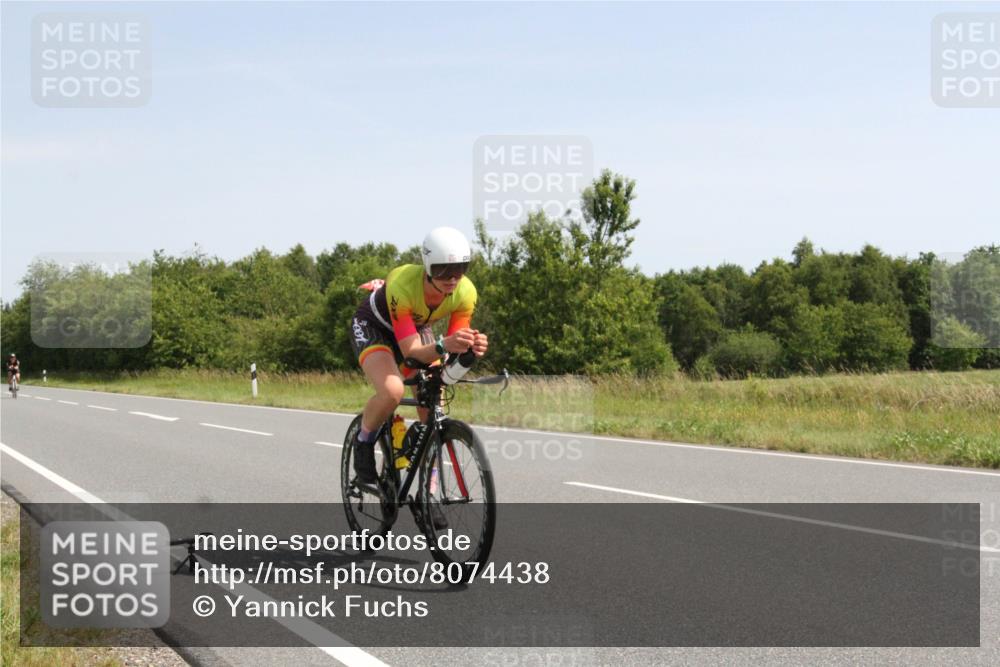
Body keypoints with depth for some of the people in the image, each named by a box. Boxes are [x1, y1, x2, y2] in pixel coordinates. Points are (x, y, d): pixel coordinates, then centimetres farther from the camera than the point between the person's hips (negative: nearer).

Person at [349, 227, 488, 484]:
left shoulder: (465, 292, -27)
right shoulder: (403, 285, -41)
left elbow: (454, 347, -22)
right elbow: (410, 349, -41)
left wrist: (472, 347, -46)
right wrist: (443, 346, -60)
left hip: (417, 327, 5)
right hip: (374, 326, -5)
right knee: (393, 391, -32)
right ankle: (364, 441, -2)